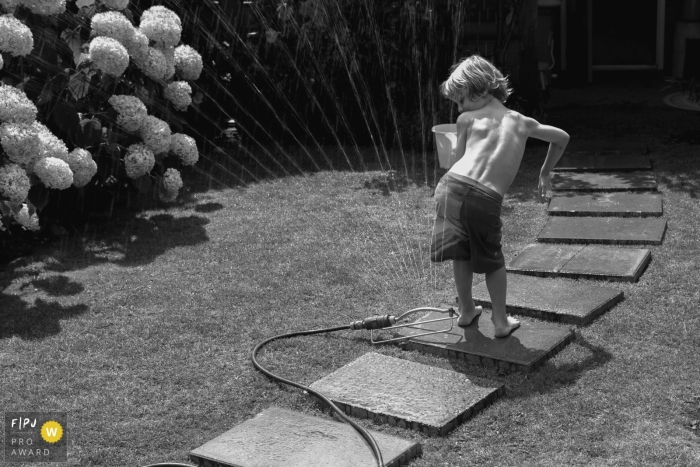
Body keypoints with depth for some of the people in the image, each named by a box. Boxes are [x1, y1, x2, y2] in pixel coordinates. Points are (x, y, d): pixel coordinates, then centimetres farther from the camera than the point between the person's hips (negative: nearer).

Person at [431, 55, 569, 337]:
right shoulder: (522, 122, 21)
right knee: (492, 260, 22)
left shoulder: (467, 120, 13)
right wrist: (545, 173, 48)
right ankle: (501, 322, 25)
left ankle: (466, 311, 36)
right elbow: (562, 138, 37)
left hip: (454, 185, 0)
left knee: (461, 253, 22)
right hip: (487, 200, 0)